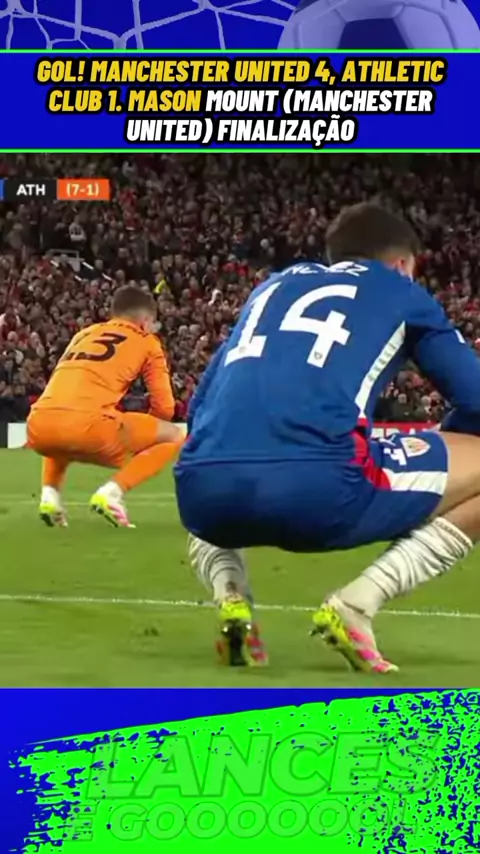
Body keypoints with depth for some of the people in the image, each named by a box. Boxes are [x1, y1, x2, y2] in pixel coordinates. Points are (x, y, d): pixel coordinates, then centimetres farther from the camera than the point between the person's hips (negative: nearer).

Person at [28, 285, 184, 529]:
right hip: (86, 425, -6)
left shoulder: (83, 334, 33)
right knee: (173, 437, 15)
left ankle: (50, 493, 16)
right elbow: (165, 408, 15)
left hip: (39, 426, 6)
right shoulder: (146, 341, 18)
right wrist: (132, 431, 36)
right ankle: (112, 491, -4)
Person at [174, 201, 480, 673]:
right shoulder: (401, 291, 24)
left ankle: (230, 597, 10)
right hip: (315, 488, -5)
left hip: (205, 489, 5)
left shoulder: (274, 285, 34)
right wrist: (429, 455, 43)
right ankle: (354, 605, 2)